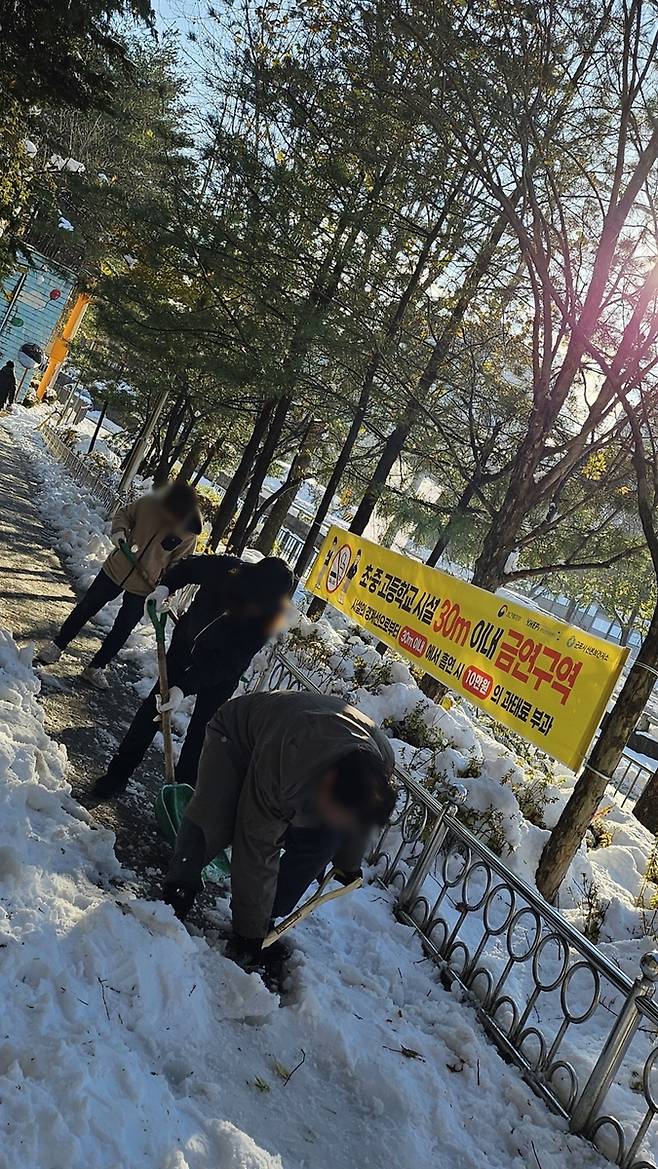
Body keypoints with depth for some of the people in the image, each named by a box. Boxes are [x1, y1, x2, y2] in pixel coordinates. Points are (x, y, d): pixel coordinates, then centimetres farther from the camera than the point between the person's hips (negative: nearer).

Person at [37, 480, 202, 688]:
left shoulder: (190, 533, -19)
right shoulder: (149, 504, -18)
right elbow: (124, 514, 0)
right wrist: (119, 530, -19)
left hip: (144, 588, -1)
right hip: (116, 569, 1)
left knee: (121, 631, 9)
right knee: (86, 609, 15)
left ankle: (95, 667, 29)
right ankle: (58, 645, 36)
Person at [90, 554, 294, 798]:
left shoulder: (270, 618, -35)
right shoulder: (228, 569, -30)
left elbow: (227, 663, -34)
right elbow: (189, 566, -6)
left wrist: (184, 688, -39)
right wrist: (165, 586, -23)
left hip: (221, 674, -3)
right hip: (185, 642, 3)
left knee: (200, 733, 1)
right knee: (154, 704, 7)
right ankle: (118, 773, 20)